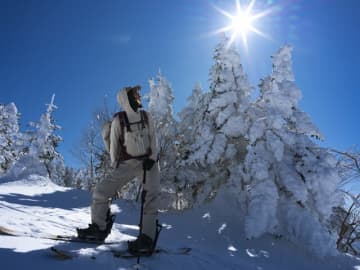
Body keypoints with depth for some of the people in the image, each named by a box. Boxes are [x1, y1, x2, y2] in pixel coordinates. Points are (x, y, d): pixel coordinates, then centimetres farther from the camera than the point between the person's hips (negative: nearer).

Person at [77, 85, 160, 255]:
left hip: (149, 162, 1)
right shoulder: (118, 120, -4)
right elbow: (113, 145, 0)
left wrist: (152, 158, -10)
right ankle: (99, 229, 11)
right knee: (101, 192, -5)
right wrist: (115, 167, 2)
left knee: (150, 198, -15)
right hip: (127, 163, -1)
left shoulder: (146, 116, 4)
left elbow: (153, 140, 4)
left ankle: (147, 239, -16)